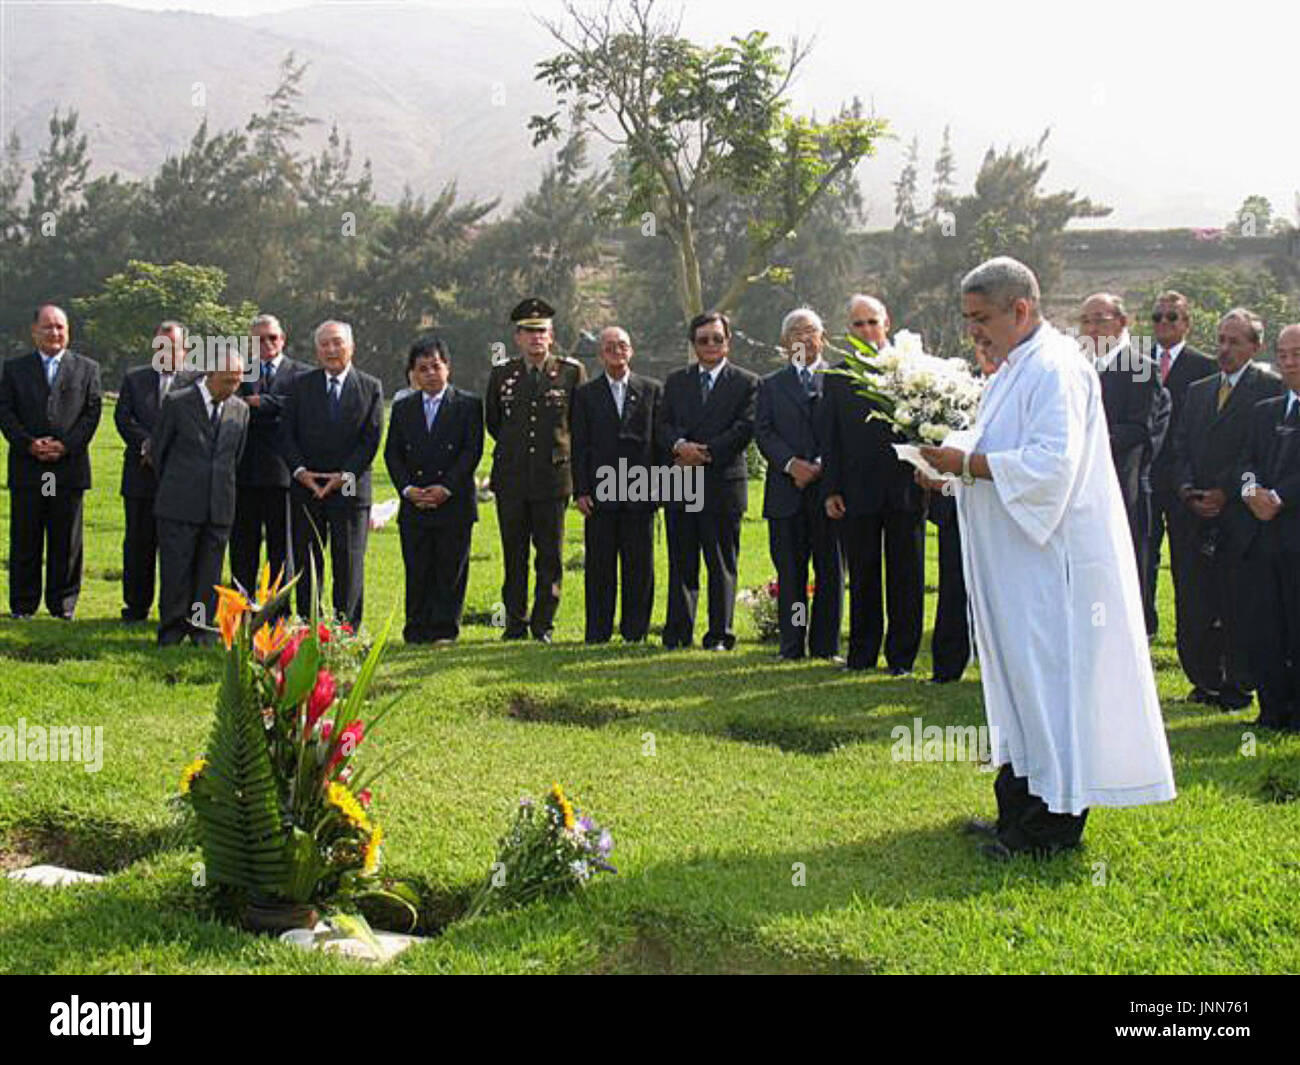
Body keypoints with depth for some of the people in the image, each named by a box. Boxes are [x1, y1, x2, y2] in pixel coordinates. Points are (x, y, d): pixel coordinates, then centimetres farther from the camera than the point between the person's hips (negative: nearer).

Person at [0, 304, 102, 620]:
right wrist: (28, 443, -12)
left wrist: (66, 445, -11)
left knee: (66, 540, 4)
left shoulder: (87, 368, 9)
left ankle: (63, 604, 12)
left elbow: (92, 412, 2)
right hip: (26, 467, 0)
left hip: (69, 466, 0)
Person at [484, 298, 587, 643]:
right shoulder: (502, 374, 6)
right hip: (511, 479, 2)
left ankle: (543, 624, 11)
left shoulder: (572, 372, 0)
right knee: (514, 555, 7)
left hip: (553, 476, -2)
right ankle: (516, 623, 15)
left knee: (550, 556, 2)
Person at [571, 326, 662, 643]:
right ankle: (597, 634, 9)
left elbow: (660, 439, 6)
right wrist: (581, 491, -3)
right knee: (599, 567, 3)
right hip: (600, 494, 0)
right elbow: (579, 446, 5)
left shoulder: (652, 390, 9)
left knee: (639, 566, 2)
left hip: (640, 492, 0)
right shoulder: (586, 394, 8)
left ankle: (635, 630, 11)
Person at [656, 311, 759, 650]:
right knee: (681, 564, 7)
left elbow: (744, 430, -8)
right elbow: (663, 425, 7)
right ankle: (678, 632, 12)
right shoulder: (676, 381, 15)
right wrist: (680, 445, -15)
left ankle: (720, 635, 7)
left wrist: (703, 453, -14)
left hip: (723, 483, -3)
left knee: (722, 564, 1)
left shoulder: (746, 383, 3)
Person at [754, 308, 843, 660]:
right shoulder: (770, 385, 15)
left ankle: (826, 646, 9)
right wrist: (791, 464, -13)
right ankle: (792, 647, 7)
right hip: (786, 492, 1)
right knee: (790, 574, 2)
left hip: (828, 488, -1)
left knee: (830, 572, 2)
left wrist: (821, 466, -12)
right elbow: (763, 432, 3)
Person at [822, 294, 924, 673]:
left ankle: (901, 656, 14)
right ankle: (862, 653, 19)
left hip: (905, 489, -1)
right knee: (862, 578, 9)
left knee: (906, 578, 5)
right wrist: (831, 490, 2)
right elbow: (832, 439, 7)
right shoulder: (837, 378, 8)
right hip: (858, 494, 1)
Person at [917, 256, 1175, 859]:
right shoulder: (1015, 371, 16)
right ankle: (1020, 811, 22)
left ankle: (1054, 824, 3)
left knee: (1050, 683, -5)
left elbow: (1052, 464, -25)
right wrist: (955, 469, 6)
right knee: (1023, 680, 14)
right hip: (1017, 561, 10)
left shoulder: (1054, 368, -15)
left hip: (1052, 559, -10)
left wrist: (967, 463, -19)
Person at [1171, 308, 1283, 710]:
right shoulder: (1197, 391, 17)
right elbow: (1181, 448, 15)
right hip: (1199, 516, 5)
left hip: (1241, 515, -5)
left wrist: (1225, 493, -13)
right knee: (1192, 605, 4)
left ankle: (1239, 686, 11)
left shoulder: (1269, 389, -2)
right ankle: (1206, 681, 18)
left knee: (1239, 605, 0)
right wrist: (1187, 490, -2)